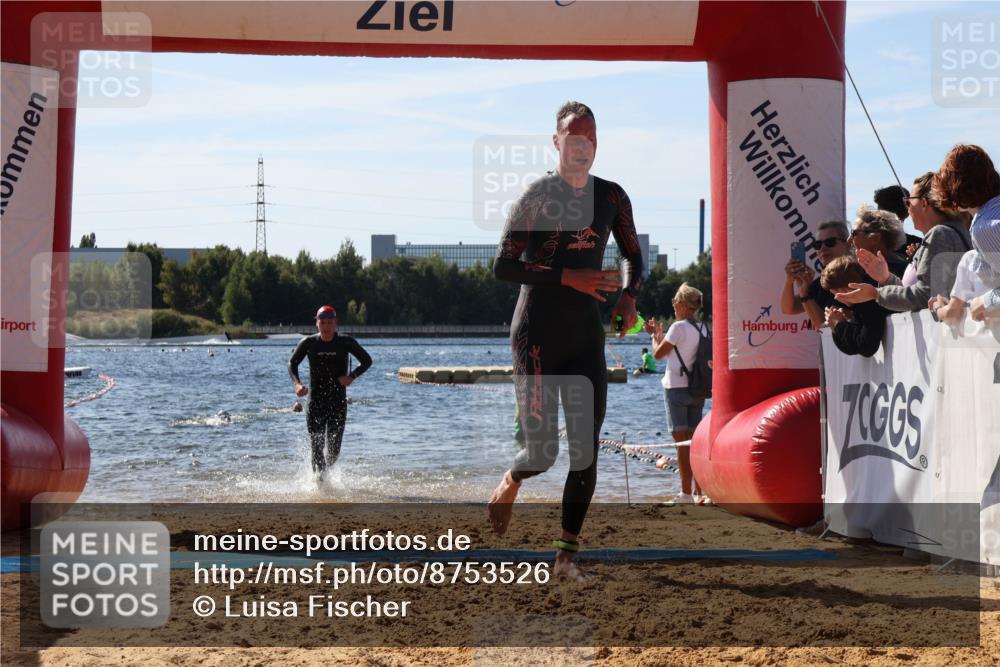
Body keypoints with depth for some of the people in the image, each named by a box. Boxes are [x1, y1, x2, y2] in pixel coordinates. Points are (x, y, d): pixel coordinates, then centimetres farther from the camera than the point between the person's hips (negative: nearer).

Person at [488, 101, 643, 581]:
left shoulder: (611, 197, 8)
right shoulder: (537, 197, -7)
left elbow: (632, 255, 22)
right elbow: (503, 266, -12)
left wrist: (629, 296, 2)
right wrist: (567, 277, -22)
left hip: (587, 335, 5)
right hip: (537, 334, -5)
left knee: (586, 451, -3)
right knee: (542, 452, -7)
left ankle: (567, 555, 4)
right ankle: (510, 482, 29)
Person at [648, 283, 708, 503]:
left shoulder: (679, 327, -13)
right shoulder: (703, 329, 10)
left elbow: (658, 354, -6)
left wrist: (655, 336, 12)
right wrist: (660, 335, 31)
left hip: (677, 388, -7)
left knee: (681, 440, -6)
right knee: (695, 440, 10)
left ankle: (686, 493, -8)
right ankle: (698, 490, 11)